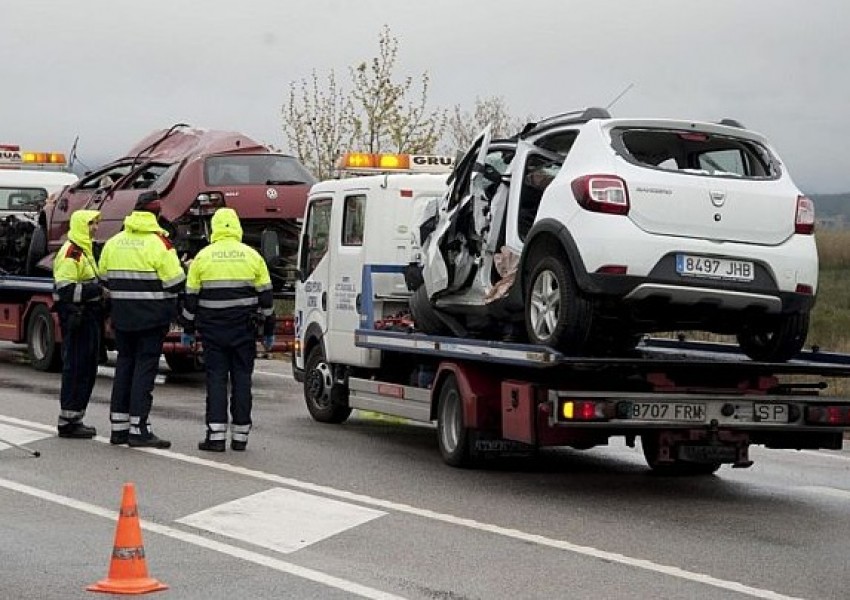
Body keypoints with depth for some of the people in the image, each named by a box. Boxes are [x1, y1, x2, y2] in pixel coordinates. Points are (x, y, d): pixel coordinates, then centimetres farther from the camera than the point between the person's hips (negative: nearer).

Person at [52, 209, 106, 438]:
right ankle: (68, 422, -5)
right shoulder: (71, 252, -15)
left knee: (87, 368, 13)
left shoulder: (85, 251, 19)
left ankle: (75, 419, 20)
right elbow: (65, 289, -23)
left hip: (88, 316, 10)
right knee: (75, 368, -8)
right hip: (76, 316, -10)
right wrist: (97, 290, -23)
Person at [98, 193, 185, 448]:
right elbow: (174, 283, -13)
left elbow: (105, 279, 12)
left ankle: (118, 426, 15)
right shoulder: (159, 243, -11)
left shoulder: (113, 242, 6)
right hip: (152, 316, -5)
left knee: (124, 363, 13)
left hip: (122, 315, 5)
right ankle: (138, 429, -7)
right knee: (145, 366, -3)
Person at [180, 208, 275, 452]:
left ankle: (216, 435, -4)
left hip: (212, 328, -1)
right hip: (244, 329, 1)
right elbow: (266, 297, 5)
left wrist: (188, 330, 13)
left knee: (216, 378, 1)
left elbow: (190, 297, 3)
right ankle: (240, 436, 7)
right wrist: (269, 331, 13)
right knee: (242, 377, 5)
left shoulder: (203, 257, 0)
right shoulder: (253, 257, 2)